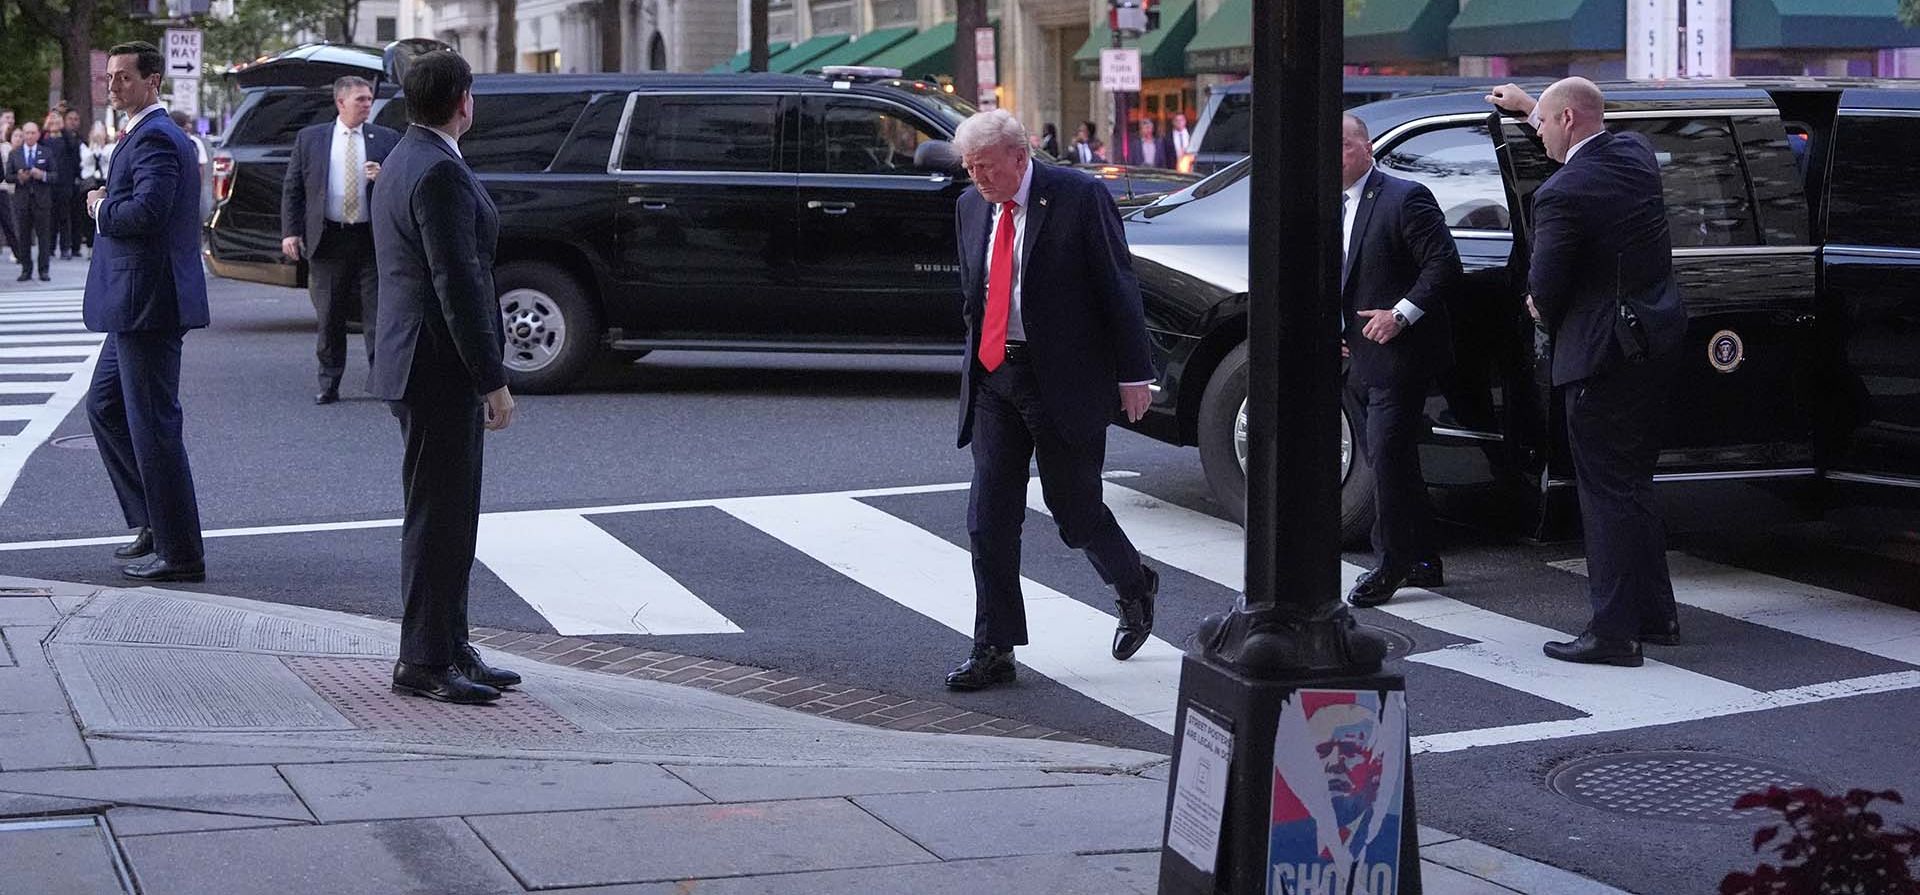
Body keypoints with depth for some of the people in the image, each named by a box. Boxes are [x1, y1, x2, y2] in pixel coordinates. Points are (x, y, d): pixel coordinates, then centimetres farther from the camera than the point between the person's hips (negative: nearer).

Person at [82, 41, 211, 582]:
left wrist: (102, 208, -11)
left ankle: (179, 554, 0)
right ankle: (151, 523, 26)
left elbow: (146, 210, -28)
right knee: (105, 406, 21)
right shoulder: (154, 133, 18)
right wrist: (110, 206, 7)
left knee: (153, 426, -6)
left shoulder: (153, 137, -16)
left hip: (148, 306, -11)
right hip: (136, 308, 11)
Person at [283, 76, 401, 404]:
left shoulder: (387, 140, 5)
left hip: (372, 239, -1)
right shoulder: (310, 138, 7)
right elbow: (292, 188, 7)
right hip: (328, 239, 1)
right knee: (329, 316, 8)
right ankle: (329, 383, 17)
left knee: (378, 315, -2)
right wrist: (291, 232, -1)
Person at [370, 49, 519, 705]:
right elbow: (459, 284, -22)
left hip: (418, 369, 11)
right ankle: (423, 662, -1)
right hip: (440, 372, -11)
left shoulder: (403, 162, 16)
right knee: (439, 519, -5)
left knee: (446, 517, 16)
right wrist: (493, 381, -20)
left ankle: (449, 649, 22)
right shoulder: (440, 172, -18)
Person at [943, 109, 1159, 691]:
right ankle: (994, 651, 7)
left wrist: (1134, 375, -10)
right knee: (989, 518, 1)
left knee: (1074, 509, 4)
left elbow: (1118, 288, -8)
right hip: (993, 379, 5)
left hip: (1064, 377, -5)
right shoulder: (971, 207, 9)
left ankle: (1134, 587, 34)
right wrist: (976, 361, 15)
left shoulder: (1079, 196, -9)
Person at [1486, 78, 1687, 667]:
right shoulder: (1636, 152, 5)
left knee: (1606, 491, -3)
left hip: (1604, 353, -9)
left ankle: (1614, 630, -1)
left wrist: (1545, 314, 7)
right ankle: (1654, 613, 26)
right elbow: (1593, 142, 29)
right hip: (1658, 340, 9)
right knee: (1633, 481, 19)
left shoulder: (1562, 194, -21)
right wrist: (1529, 107, 39)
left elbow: (1545, 287, -17)